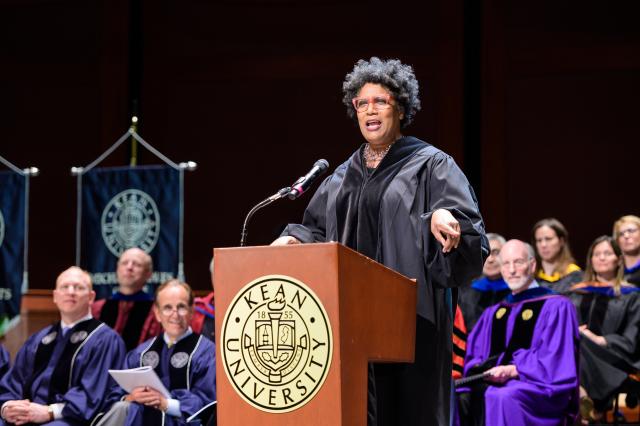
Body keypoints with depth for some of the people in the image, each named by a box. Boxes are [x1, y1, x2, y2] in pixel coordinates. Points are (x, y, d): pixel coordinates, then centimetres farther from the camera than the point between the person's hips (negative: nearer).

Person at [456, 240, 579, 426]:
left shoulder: (555, 306, 4)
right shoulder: (493, 313, 24)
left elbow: (553, 361, -7)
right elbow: (474, 356, 17)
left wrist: (512, 370, -17)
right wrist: (479, 369, -7)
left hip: (536, 388, -5)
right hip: (491, 381, 5)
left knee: (500, 397, -38)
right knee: (459, 400, -25)